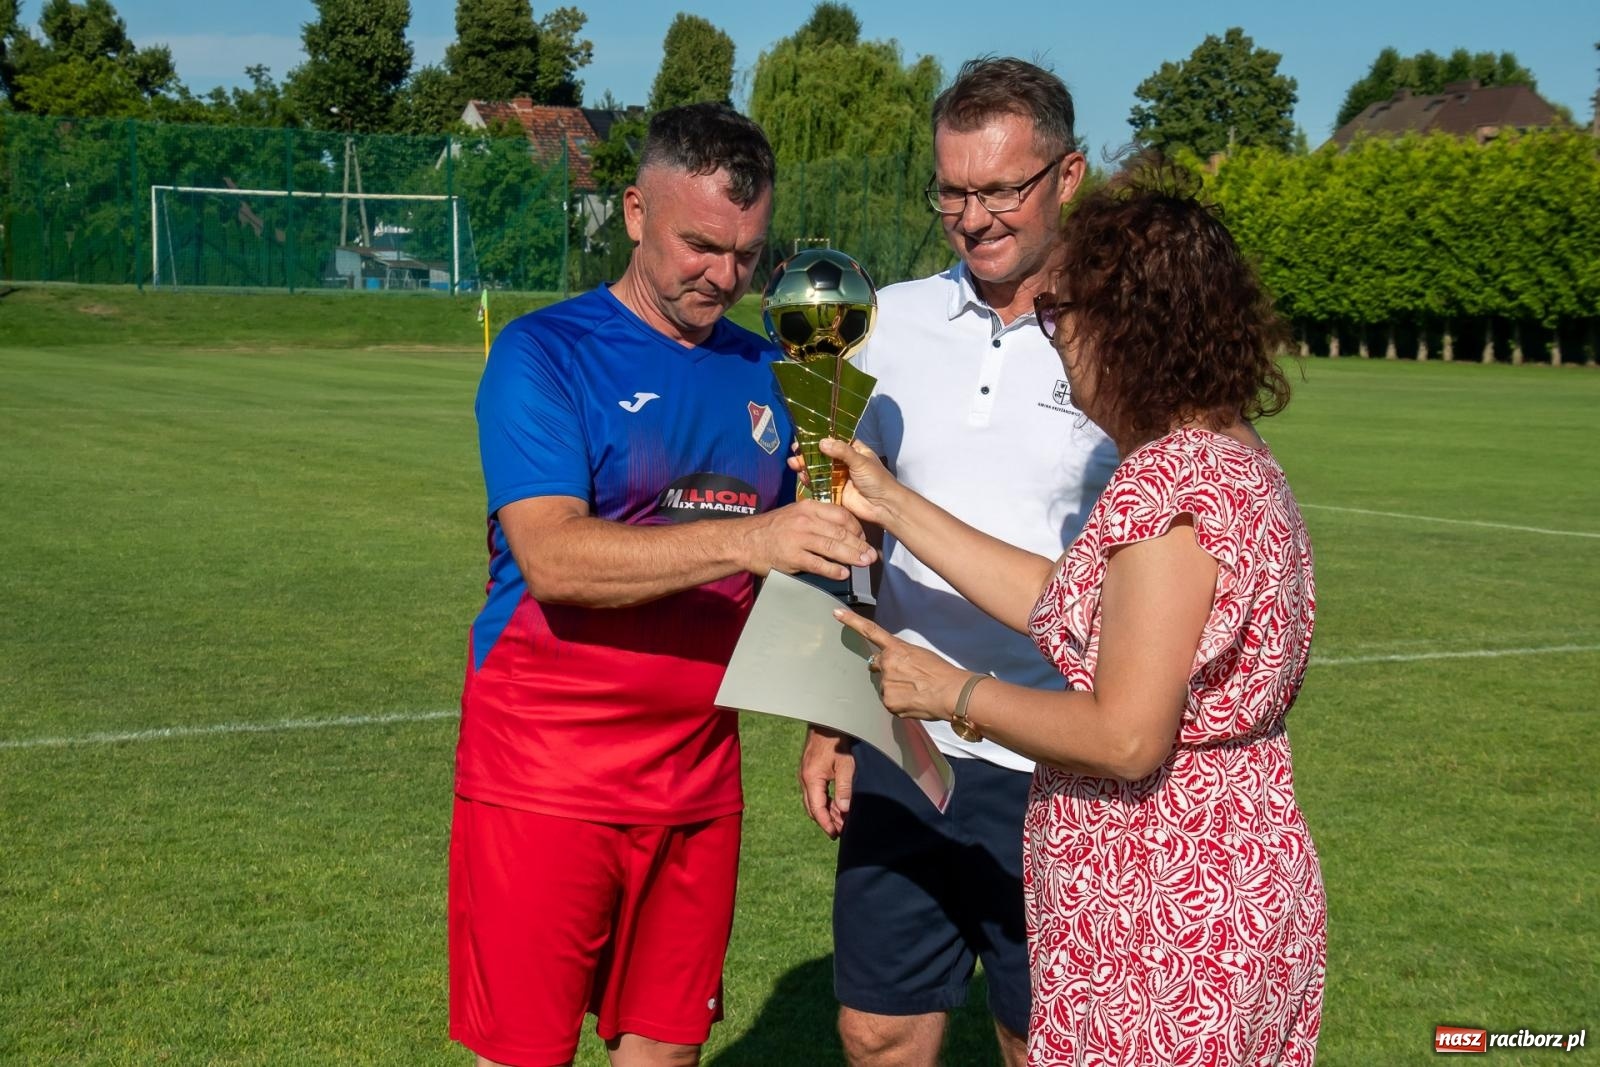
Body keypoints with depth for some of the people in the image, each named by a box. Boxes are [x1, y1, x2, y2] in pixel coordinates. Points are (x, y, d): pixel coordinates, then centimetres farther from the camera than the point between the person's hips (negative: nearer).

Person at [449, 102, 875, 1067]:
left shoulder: (758, 371, 10)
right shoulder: (546, 353, -8)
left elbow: (781, 573, 18)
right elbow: (552, 556, -22)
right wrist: (745, 537, -32)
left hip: (696, 780, 5)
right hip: (547, 778, -5)